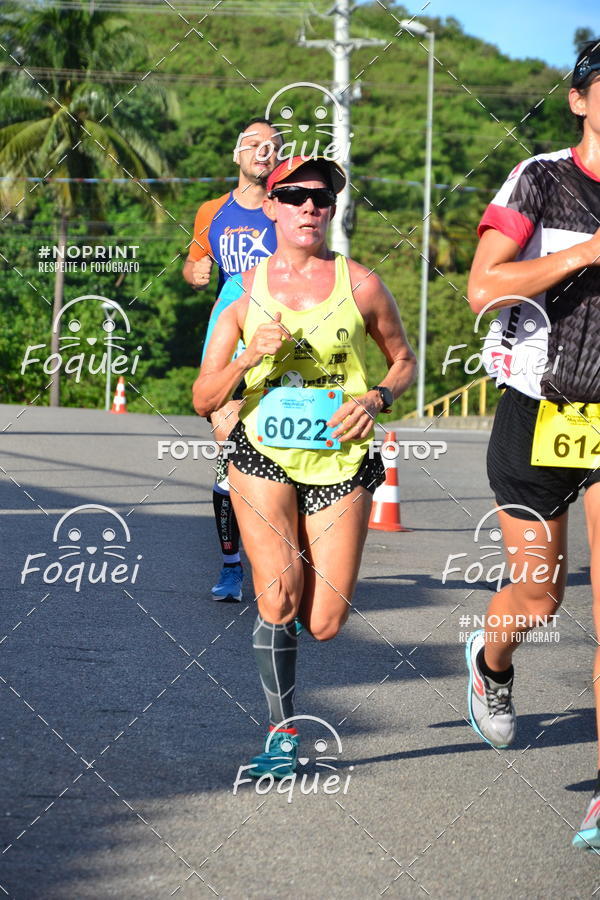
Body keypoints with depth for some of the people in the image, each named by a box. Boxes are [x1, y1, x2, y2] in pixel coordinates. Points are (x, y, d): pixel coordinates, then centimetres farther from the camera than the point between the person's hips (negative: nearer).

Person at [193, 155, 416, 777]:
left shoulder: (359, 285, -2)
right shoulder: (246, 289, 0)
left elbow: (404, 361, 13)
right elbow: (203, 400, 0)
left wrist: (376, 398, -8)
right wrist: (250, 358, -18)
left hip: (340, 462, 0)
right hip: (263, 456, 0)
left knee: (324, 624, -3)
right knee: (279, 596, -20)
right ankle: (282, 734, -4)